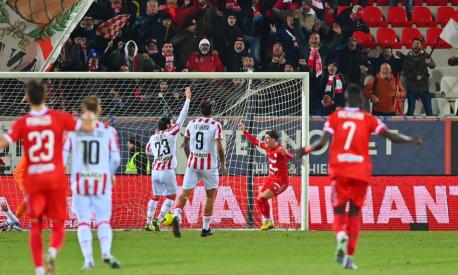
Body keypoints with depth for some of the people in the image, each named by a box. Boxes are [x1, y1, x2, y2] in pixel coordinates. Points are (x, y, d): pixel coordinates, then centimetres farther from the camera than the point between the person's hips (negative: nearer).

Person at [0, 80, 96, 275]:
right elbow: (88, 127, -1)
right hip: (55, 178, 0)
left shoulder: (22, 123, -3)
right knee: (58, 226, 6)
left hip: (32, 179, 0)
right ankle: (52, 251, -25)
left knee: (35, 226, 10)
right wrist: (90, 118, 21)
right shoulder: (59, 118, -2)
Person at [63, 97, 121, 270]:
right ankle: (106, 252, -18)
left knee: (83, 221, 7)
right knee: (103, 220, 5)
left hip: (79, 180, 0)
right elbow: (115, 158, -3)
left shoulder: (73, 131, 1)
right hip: (102, 180, 0)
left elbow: (63, 156, -2)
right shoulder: (109, 131, -1)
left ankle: (88, 258, -3)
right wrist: (111, 174, 16)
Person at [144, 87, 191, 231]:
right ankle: (158, 220, -7)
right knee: (171, 196, 7)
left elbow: (148, 150, 27)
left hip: (155, 171, 5)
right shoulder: (171, 133, -4)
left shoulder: (153, 138, 9)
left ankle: (149, 222, 9)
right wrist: (187, 99, 1)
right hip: (167, 171, -5)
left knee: (155, 196, 16)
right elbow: (181, 118, -3)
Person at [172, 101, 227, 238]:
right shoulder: (216, 125, -6)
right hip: (209, 165, -2)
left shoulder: (191, 124, 6)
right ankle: (206, 228, 17)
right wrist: (223, 165, -2)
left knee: (185, 193, -1)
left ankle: (177, 216, -29)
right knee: (210, 195, 14)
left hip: (192, 163, 2)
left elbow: (186, 145, 13)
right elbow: (219, 147, -13)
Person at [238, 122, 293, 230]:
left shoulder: (280, 149, -23)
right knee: (259, 199, 10)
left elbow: (290, 156, -41)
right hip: (271, 178, 9)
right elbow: (254, 141, 16)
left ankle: (267, 221, -3)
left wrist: (285, 153, -63)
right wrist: (244, 131, 17)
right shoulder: (267, 147, 1)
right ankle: (268, 222, 23)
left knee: (263, 197, -20)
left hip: (281, 181, -9)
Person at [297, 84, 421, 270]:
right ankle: (349, 257, 1)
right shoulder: (368, 119, 5)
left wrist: (307, 150, 12)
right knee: (355, 213, 9)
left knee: (339, 213, 5)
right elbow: (390, 136, -3)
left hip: (339, 170, 0)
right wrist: (410, 140, 12)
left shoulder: (335, 117, 5)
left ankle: (341, 236, -29)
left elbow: (323, 142, -5)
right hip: (361, 171, 0)